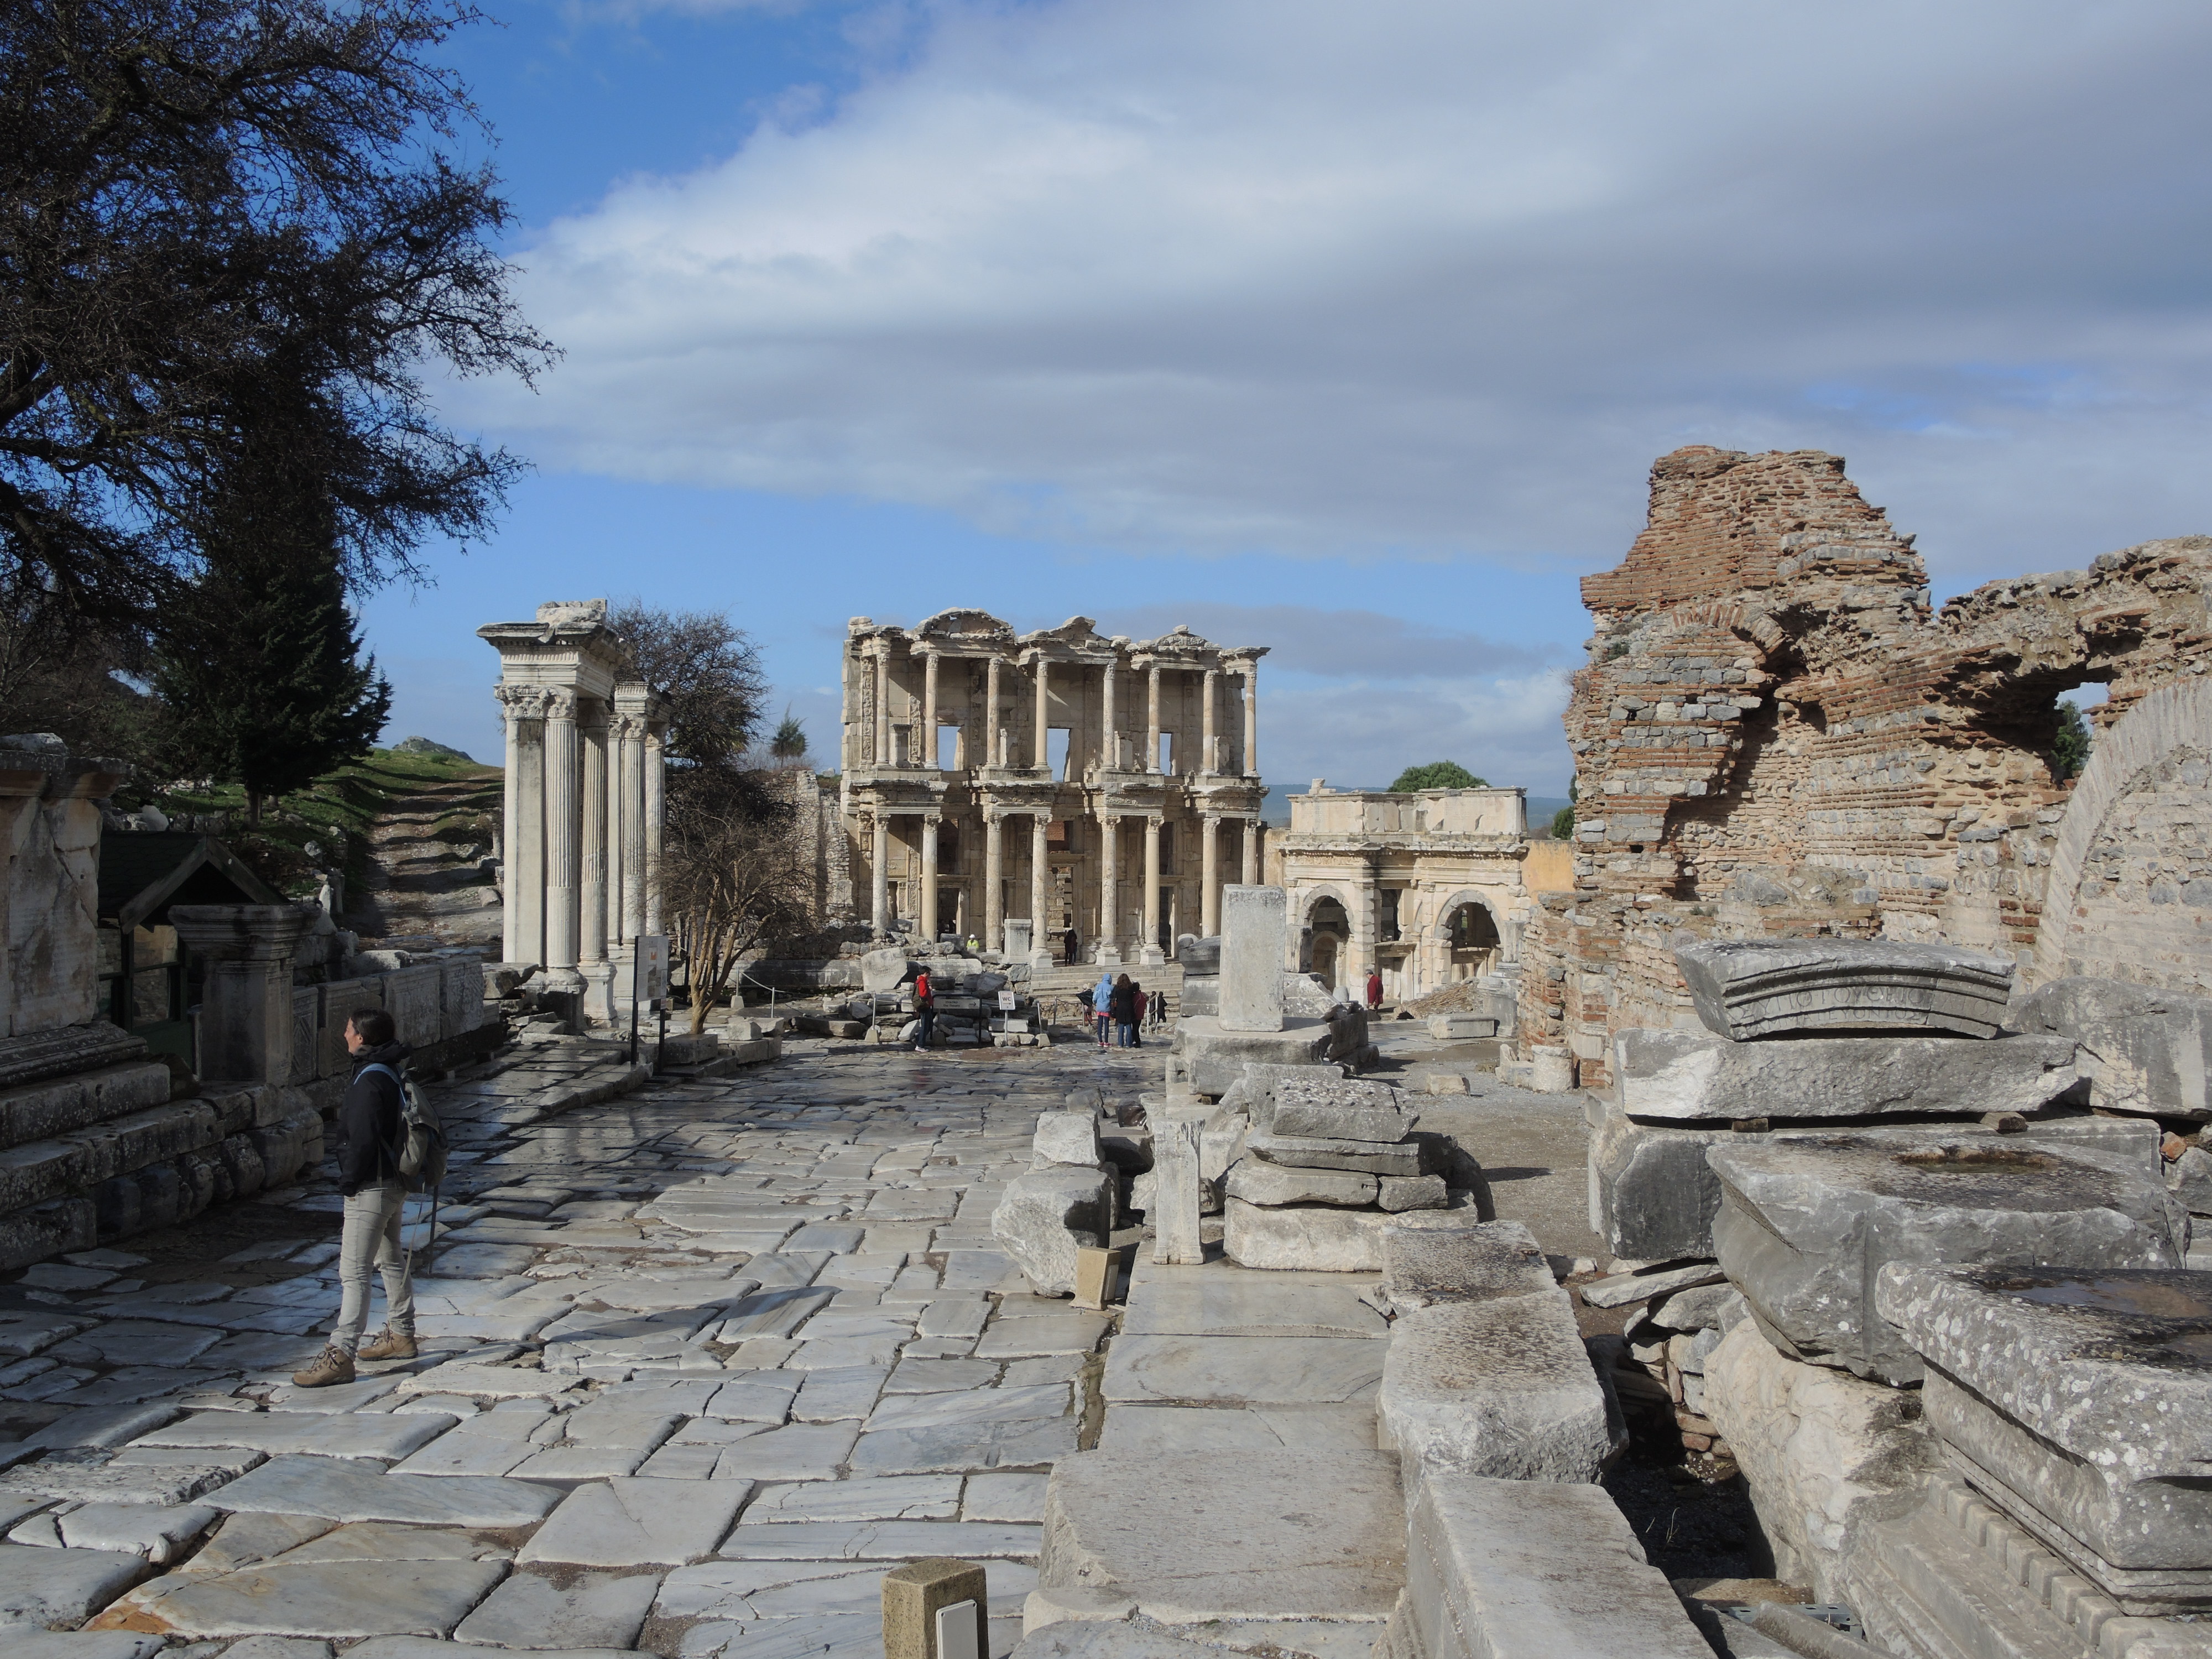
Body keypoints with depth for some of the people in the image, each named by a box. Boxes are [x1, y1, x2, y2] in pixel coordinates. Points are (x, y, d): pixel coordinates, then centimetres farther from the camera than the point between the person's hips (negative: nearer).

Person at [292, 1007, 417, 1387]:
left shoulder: (370, 1081, -22)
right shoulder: (392, 1072, 8)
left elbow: (362, 1139, -26)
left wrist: (348, 1181, -14)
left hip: (371, 1187, -11)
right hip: (393, 1181, 11)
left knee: (353, 1271, -10)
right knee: (391, 1259, 21)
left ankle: (340, 1356, -10)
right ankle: (401, 1336, 33)